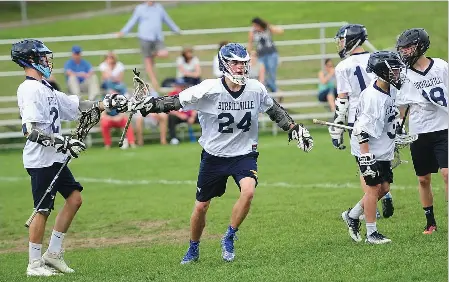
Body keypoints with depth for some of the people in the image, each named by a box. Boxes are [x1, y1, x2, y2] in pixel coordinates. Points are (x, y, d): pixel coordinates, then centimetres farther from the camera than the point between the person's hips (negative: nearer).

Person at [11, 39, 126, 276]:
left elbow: (75, 105, 18)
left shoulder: (45, 88, 15)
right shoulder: (30, 90, -17)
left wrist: (107, 104, 12)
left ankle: (53, 254, 16)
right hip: (40, 161, -10)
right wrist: (61, 142, -26)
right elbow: (29, 130, -25)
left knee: (74, 198, 11)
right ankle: (34, 264, 8)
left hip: (55, 159, 10)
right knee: (42, 210, -3)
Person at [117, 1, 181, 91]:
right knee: (148, 60, -2)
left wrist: (176, 29, 30)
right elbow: (132, 21, 5)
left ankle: (153, 54, 12)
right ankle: (153, 80, 7)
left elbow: (167, 19, 23)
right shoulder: (140, 8, 3)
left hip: (158, 37, 3)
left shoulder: (159, 7, 12)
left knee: (164, 54, -20)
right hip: (145, 37, -3)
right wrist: (123, 32, -4)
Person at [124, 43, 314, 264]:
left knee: (248, 191, -27)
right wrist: (149, 105, -27)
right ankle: (193, 250, 34)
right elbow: (176, 102, -14)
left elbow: (274, 110, 11)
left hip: (244, 154, 1)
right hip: (214, 155, -1)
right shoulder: (209, 90, -18)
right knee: (201, 206, 8)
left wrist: (295, 129, 9)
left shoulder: (256, 89, -8)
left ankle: (229, 239, -5)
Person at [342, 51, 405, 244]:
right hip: (369, 150, -9)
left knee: (384, 187, 10)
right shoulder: (372, 96, -24)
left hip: (383, 150, 9)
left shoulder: (390, 90, 5)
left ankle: (352, 215, 26)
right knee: (374, 187, -4)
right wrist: (366, 156, -27)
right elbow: (362, 130, -25)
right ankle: (371, 234, 5)